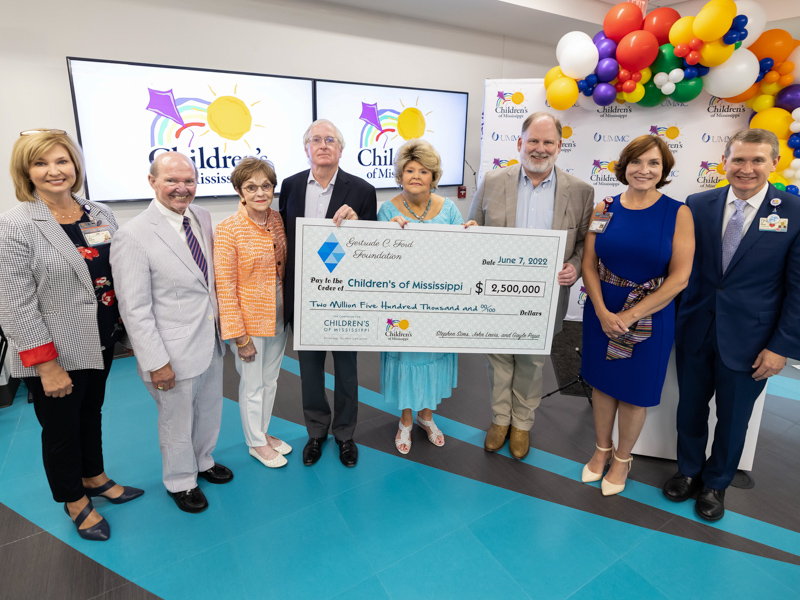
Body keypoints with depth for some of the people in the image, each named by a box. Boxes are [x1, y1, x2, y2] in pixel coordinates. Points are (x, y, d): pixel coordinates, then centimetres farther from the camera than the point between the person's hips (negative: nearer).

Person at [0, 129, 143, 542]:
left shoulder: (100, 214, 1)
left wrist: (126, 328, 6)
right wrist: (47, 365, -17)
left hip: (100, 343, 5)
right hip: (54, 354, -5)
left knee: (91, 414, 23)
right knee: (61, 429, 14)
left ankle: (95, 478, 46)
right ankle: (74, 501, 38)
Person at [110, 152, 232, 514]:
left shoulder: (202, 217, 1)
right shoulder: (133, 236, -18)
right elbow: (134, 309, -17)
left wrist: (220, 321, 9)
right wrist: (156, 362, -17)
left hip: (210, 338, 6)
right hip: (175, 351, -6)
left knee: (210, 409, 24)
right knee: (177, 419, 15)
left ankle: (202, 460, 50)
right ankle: (180, 481, 40)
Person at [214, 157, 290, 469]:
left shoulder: (278, 220, 0)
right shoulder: (228, 229, -16)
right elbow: (225, 287, -15)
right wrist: (240, 336, -15)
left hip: (279, 317, 5)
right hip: (248, 319, -5)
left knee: (270, 379, 20)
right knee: (252, 384, 12)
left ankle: (264, 432, 42)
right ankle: (256, 443, 34)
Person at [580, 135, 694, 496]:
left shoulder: (678, 213, -8)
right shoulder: (605, 209, -1)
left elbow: (679, 277, -13)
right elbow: (589, 264, -3)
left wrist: (629, 316, -16)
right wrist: (603, 312, -15)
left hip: (650, 317, -2)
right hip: (601, 313, 2)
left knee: (635, 391, 12)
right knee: (602, 381, 15)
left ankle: (622, 458, 36)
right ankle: (601, 449, 38)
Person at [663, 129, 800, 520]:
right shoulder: (698, 205, -2)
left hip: (748, 341, -1)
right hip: (695, 331, 2)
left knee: (733, 419, 16)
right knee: (690, 409, 17)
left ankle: (716, 484, 39)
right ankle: (689, 471, 41)